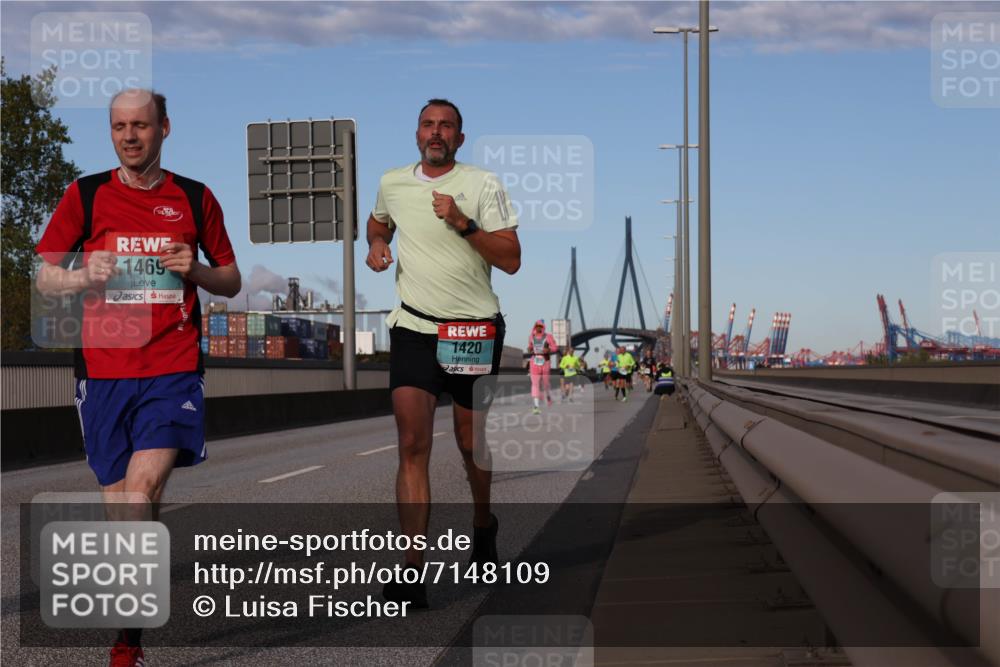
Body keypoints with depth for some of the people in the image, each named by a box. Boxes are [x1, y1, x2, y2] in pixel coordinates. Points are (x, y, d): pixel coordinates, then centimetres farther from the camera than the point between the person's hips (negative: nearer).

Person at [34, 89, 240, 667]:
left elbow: (232, 282, 16)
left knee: (143, 486, -19)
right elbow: (46, 277, 11)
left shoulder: (195, 198, 9)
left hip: (174, 366, -1)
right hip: (103, 368, 2)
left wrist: (196, 270, -5)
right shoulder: (85, 195, 8)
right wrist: (85, 277, -10)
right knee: (119, 498, 5)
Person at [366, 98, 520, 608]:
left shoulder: (483, 185, -2)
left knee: (473, 444, 11)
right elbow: (378, 222, 31)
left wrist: (463, 223, -18)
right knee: (413, 445, -12)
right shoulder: (392, 183, 9)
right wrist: (376, 244, 9)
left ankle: (483, 525, 41)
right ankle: (412, 571, -16)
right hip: (412, 327, 1)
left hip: (475, 328, -1)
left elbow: (511, 260, -7)